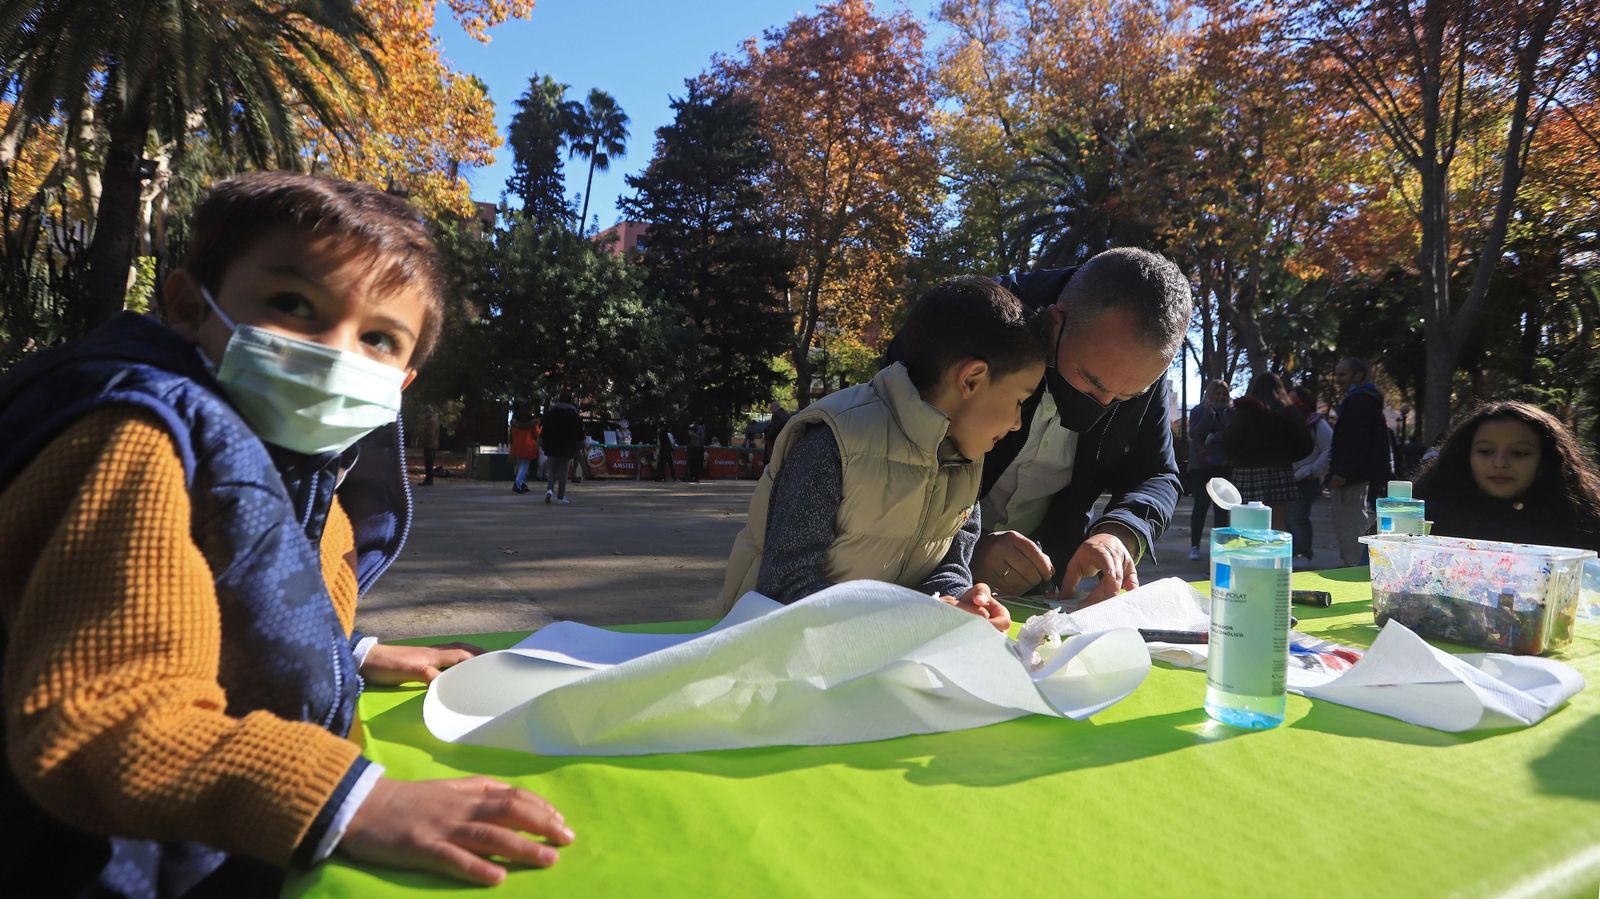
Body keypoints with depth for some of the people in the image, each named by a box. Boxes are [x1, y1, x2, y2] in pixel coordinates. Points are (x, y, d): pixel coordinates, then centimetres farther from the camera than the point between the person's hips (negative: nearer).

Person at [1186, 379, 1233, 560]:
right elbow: (1194, 434, -9)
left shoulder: (1231, 412, 8)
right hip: (1201, 466, -2)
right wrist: (1208, 415, -18)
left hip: (1223, 466, 2)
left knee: (1222, 508, 1)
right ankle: (1194, 546, 1)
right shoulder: (1199, 411, 3)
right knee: (1201, 506, -3)